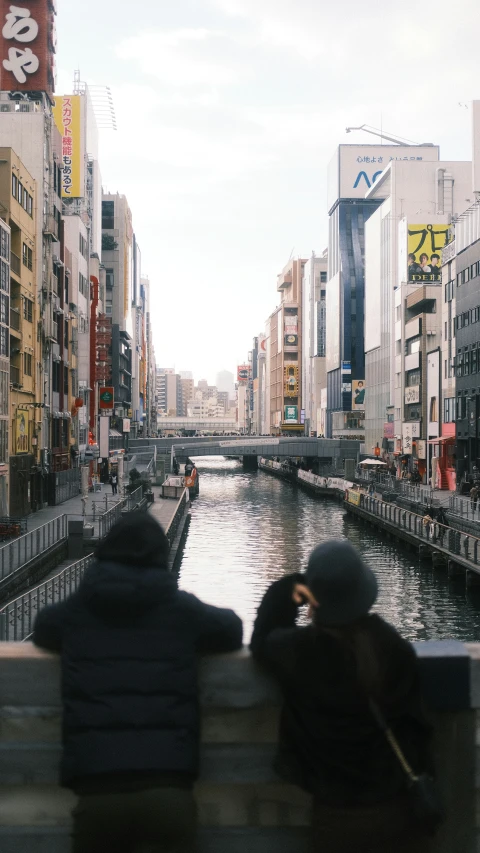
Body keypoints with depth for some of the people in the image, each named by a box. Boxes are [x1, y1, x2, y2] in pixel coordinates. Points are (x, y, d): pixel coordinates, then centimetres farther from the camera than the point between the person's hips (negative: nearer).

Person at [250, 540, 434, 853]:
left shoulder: (297, 651, -18)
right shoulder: (394, 647, -12)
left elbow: (261, 642, 5)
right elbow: (415, 725, -4)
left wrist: (287, 593, -3)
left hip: (338, 817, -2)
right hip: (400, 807, 2)